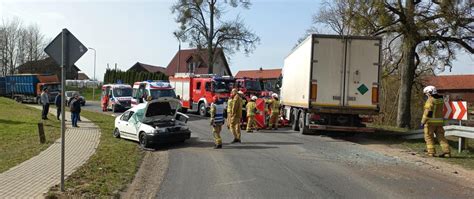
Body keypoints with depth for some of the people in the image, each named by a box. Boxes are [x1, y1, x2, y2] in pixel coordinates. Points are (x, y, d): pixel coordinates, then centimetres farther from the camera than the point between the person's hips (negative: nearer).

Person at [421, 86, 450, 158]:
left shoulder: (430, 100, -14)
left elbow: (427, 112, -19)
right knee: (441, 137, 9)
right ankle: (447, 152, 4)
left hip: (431, 121, -7)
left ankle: (431, 152, 3)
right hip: (439, 121, 7)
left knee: (429, 137, 3)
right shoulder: (440, 99, 10)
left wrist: (423, 122, -16)